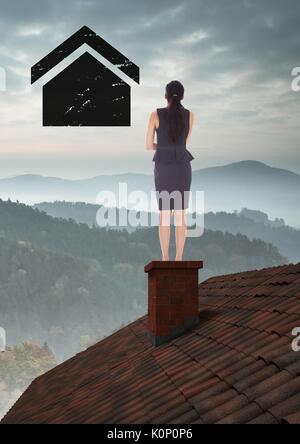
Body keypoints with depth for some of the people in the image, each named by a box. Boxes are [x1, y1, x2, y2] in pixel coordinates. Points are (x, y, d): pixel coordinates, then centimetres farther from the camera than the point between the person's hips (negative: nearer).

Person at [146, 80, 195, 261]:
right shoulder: (190, 115, -1)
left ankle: (165, 260, 6)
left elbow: (148, 145, 1)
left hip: (163, 169, -1)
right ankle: (179, 259, 7)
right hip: (182, 168, 1)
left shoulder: (155, 114, -6)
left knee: (164, 214, 7)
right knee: (181, 214, 8)